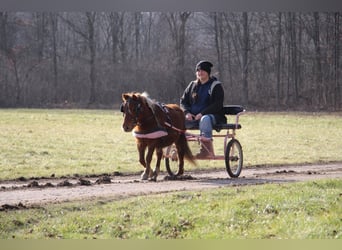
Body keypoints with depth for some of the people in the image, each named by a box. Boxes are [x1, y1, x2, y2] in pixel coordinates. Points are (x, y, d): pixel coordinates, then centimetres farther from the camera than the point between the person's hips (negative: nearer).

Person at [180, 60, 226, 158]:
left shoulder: (216, 86, 1)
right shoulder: (192, 85, 17)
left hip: (211, 115, -5)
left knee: (205, 119, -42)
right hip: (192, 116, 5)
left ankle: (206, 150, -42)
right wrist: (187, 112, -7)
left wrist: (202, 113, -19)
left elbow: (217, 105, -9)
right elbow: (183, 101, 15)